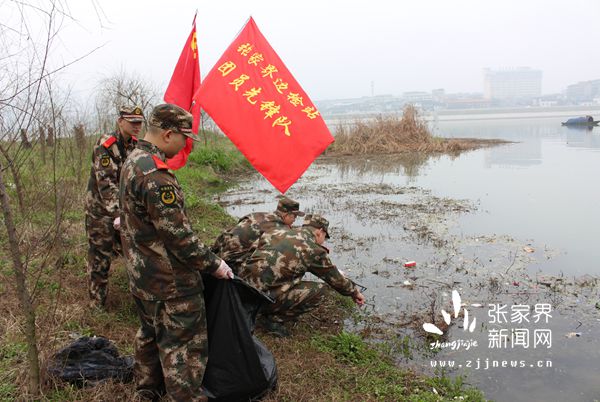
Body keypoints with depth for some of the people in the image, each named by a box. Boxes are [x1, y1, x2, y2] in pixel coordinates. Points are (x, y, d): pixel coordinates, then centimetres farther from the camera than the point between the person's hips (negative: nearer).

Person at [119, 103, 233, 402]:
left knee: (151, 332, 25)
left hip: (141, 275, 10)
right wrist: (213, 264, -14)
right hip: (170, 282, -10)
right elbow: (178, 235, -25)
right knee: (184, 344, 2)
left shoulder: (132, 162, 6)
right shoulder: (155, 175, -27)